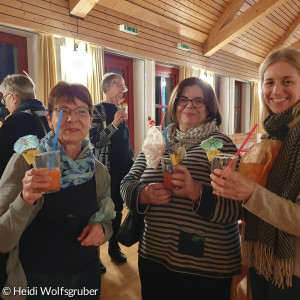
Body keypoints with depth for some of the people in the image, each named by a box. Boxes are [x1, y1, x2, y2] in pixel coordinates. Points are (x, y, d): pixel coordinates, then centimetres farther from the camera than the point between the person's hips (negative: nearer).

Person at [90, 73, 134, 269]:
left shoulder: (120, 109, 14)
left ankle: (114, 246, 30)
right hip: (106, 168, -6)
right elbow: (94, 140, -14)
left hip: (123, 166, 7)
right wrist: (113, 125, -24)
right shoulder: (97, 110, -6)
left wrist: (132, 158, 16)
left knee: (118, 207, 14)